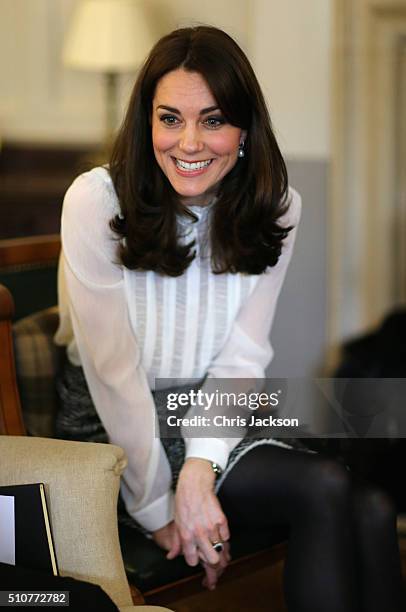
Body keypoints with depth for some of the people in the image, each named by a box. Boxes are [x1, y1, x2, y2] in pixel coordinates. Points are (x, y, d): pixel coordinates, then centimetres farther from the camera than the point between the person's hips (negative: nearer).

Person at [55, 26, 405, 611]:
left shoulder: (276, 207, -3)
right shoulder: (97, 200, -16)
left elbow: (241, 358, -5)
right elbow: (112, 370, -15)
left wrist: (199, 471, -20)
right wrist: (158, 508, -14)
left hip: (212, 418, 4)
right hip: (110, 430, -4)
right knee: (326, 489, -25)